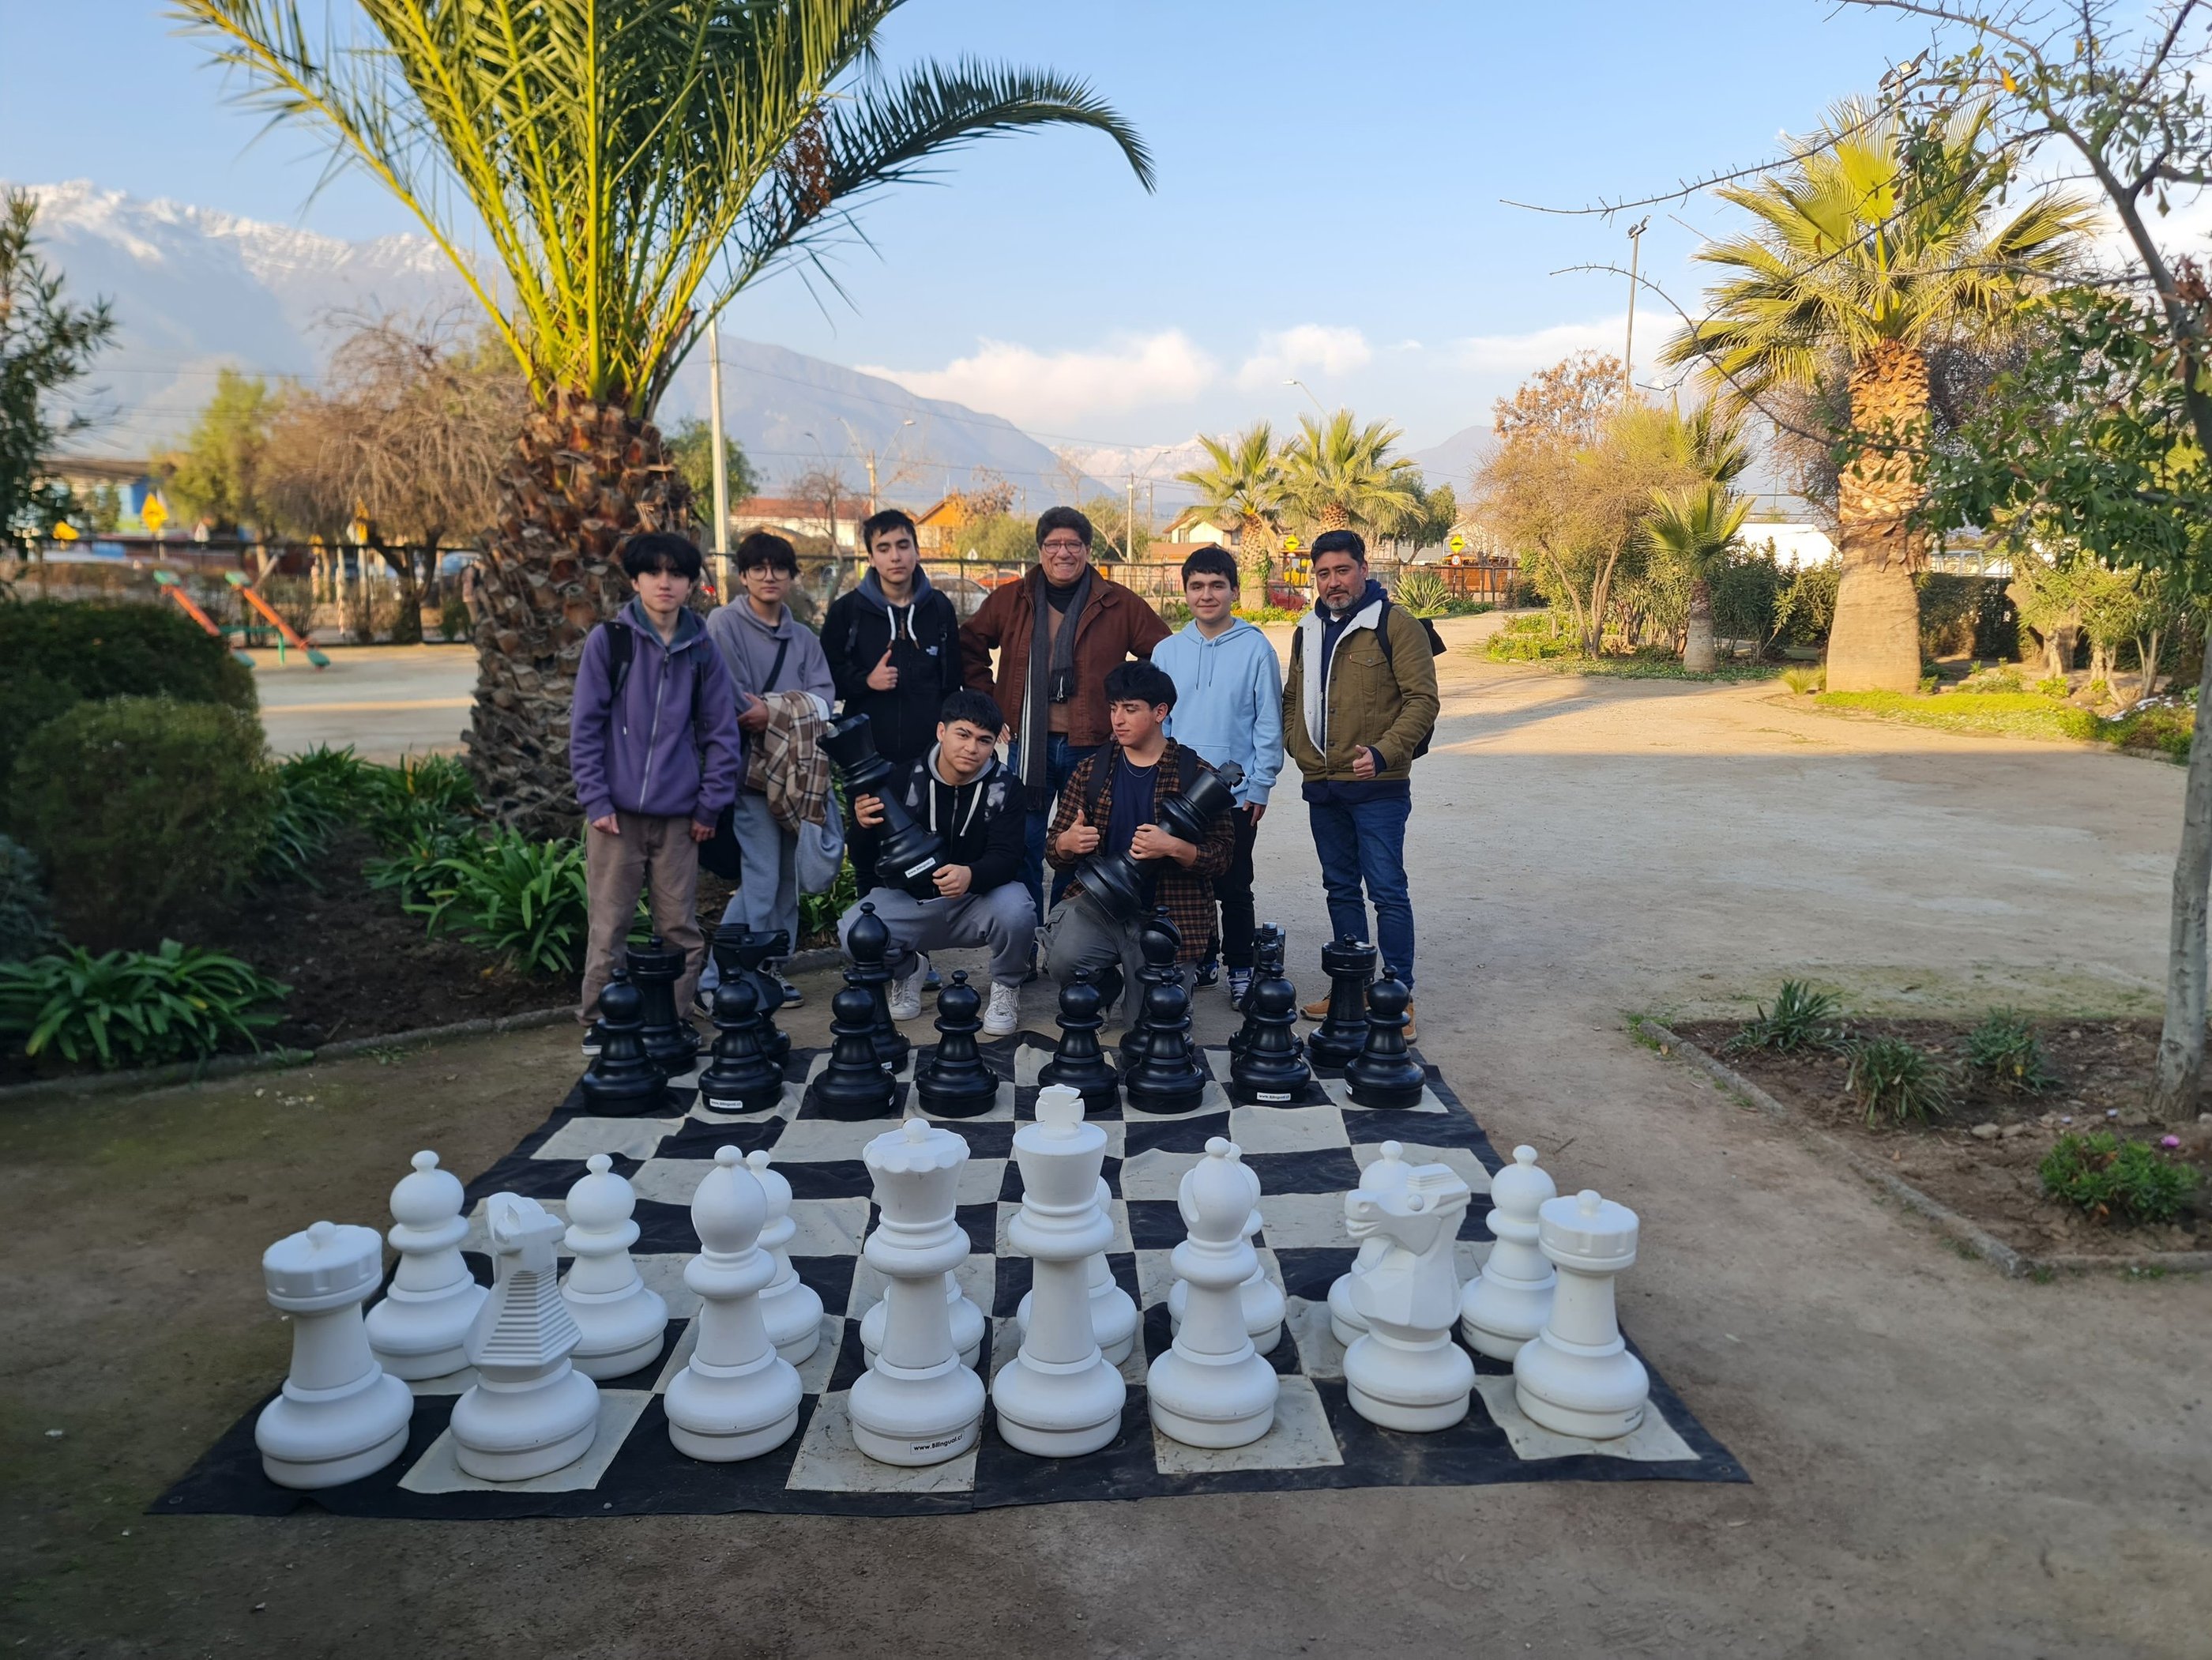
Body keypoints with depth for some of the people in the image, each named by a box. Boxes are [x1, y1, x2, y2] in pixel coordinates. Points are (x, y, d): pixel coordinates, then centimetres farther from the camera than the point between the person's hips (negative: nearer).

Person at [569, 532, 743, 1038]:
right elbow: (586, 726, -1)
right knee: (607, 929, 2)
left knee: (681, 931, 5)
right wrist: (595, 800, -6)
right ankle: (598, 1025, 15)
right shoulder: (608, 640, 0)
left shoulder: (701, 650, 7)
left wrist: (710, 805, 4)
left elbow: (721, 733, 9)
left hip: (678, 816, 2)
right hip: (617, 811, -2)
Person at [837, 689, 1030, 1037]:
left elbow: (1006, 858, -19)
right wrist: (864, 825, -25)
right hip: (911, 898, 2)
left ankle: (1006, 986, 0)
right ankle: (906, 971, 12)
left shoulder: (1003, 786, -9)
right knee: (853, 932, -25)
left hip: (980, 897, -1)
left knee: (1016, 913, -35)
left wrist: (971, 875, -42)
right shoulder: (907, 777, -6)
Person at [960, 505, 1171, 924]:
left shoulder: (1119, 605, 1)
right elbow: (969, 647, 17)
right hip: (1028, 745, 1)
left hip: (1090, 747, 0)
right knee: (1022, 847, 2)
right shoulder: (1009, 600, 5)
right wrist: (990, 701, 8)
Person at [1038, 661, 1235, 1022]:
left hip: (1168, 915, -1)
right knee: (1064, 958, -29)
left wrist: (1173, 847, -25)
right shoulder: (1091, 769, 7)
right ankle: (1105, 983, 9)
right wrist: (1067, 843, -17)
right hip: (1098, 903, 2)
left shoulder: (1196, 775, -2)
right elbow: (1055, 853, 8)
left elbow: (1221, 856, -5)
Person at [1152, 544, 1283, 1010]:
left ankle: (1240, 969, 18)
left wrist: (1260, 786, -5)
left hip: (1237, 793, -3)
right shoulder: (1167, 651, 4)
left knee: (1234, 887, 5)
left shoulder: (1256, 648, -5)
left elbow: (1269, 723, -3)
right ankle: (1199, 960, 27)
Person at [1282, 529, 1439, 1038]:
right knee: (1340, 889, 14)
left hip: (1377, 787, -7)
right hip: (1321, 786, 7)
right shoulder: (1308, 631, 13)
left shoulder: (1396, 625, -7)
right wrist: (1296, 744, 6)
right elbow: (1293, 696, 23)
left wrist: (1383, 752, -22)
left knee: (1387, 890, -5)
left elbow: (1422, 699, -12)